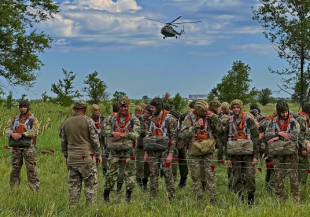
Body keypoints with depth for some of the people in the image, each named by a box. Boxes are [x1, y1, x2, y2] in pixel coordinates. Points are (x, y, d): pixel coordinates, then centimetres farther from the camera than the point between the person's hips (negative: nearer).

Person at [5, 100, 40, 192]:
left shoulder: (33, 120, -1)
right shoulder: (14, 119, 14)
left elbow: (35, 131, -17)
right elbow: (7, 130, 4)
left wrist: (21, 134, -21)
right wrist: (12, 134, -18)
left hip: (28, 148, -5)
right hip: (16, 148, 5)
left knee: (31, 170, -7)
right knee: (15, 170, 10)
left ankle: (35, 190, -5)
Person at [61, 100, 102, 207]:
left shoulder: (66, 122, 8)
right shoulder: (88, 121, -7)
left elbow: (63, 142, 13)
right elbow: (95, 140, -7)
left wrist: (66, 156, 22)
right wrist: (98, 155, 2)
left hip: (72, 159, 5)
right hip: (87, 158, -5)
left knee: (74, 185, 8)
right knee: (90, 183, 1)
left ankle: (73, 207, 9)